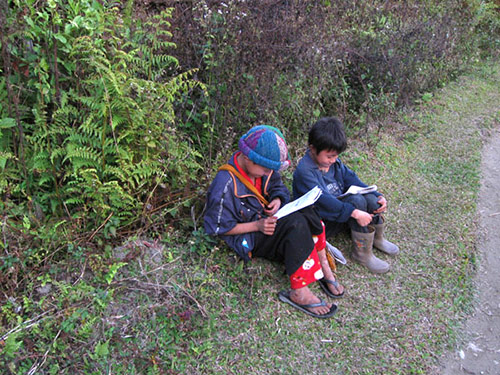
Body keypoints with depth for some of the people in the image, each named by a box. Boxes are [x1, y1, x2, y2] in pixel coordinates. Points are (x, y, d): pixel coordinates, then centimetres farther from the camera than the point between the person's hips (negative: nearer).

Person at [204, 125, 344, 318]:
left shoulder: (262, 166, -5)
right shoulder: (225, 186, -25)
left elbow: (277, 186, 13)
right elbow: (219, 228, -17)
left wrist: (277, 200, -12)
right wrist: (257, 226, -24)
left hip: (266, 219, 8)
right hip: (247, 240, -7)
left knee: (305, 212, -19)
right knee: (295, 225, -30)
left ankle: (323, 266, -13)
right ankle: (299, 291, -26)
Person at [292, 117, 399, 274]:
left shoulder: (333, 160, 2)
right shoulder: (304, 171, -25)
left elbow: (351, 179, 5)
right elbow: (323, 200, -32)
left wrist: (377, 196, -7)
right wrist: (354, 212, -37)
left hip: (339, 207, 8)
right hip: (322, 223, -8)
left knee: (371, 199, -17)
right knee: (357, 201, -29)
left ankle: (377, 239, 9)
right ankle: (362, 253, -17)